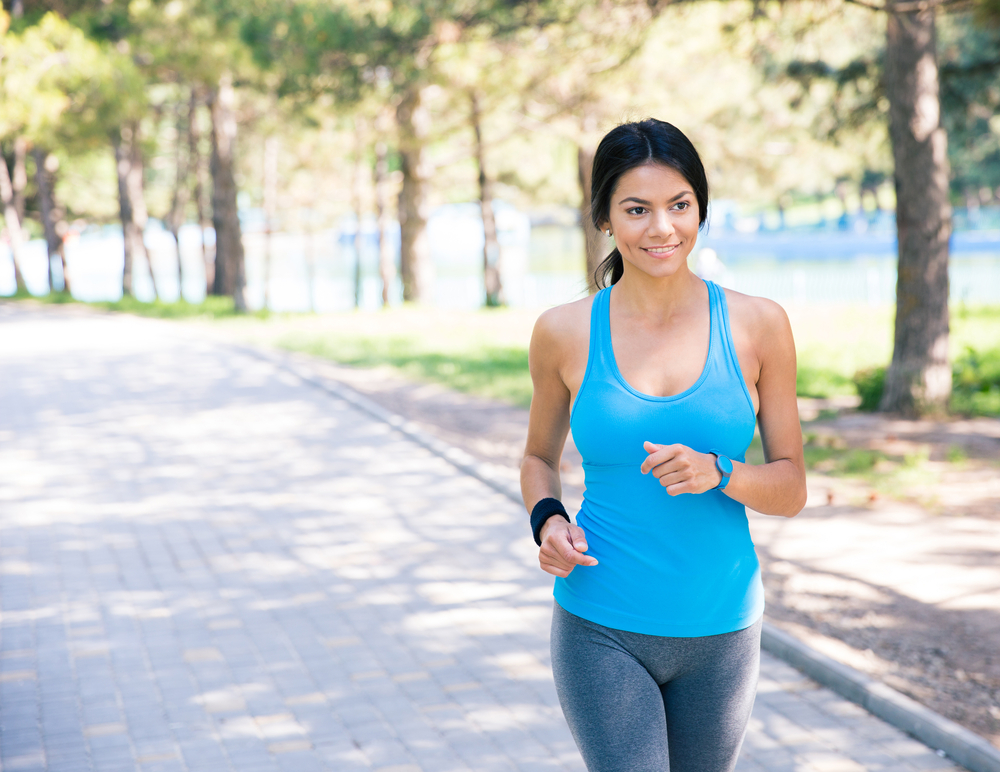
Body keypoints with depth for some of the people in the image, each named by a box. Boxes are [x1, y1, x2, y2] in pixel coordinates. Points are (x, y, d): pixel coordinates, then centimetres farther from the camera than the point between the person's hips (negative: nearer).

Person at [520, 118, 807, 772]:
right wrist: (548, 519, -8)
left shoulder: (758, 326, -4)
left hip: (720, 630, 2)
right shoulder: (565, 334, -4)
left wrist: (718, 473, -18)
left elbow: (792, 487, 2)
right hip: (601, 633, -1)